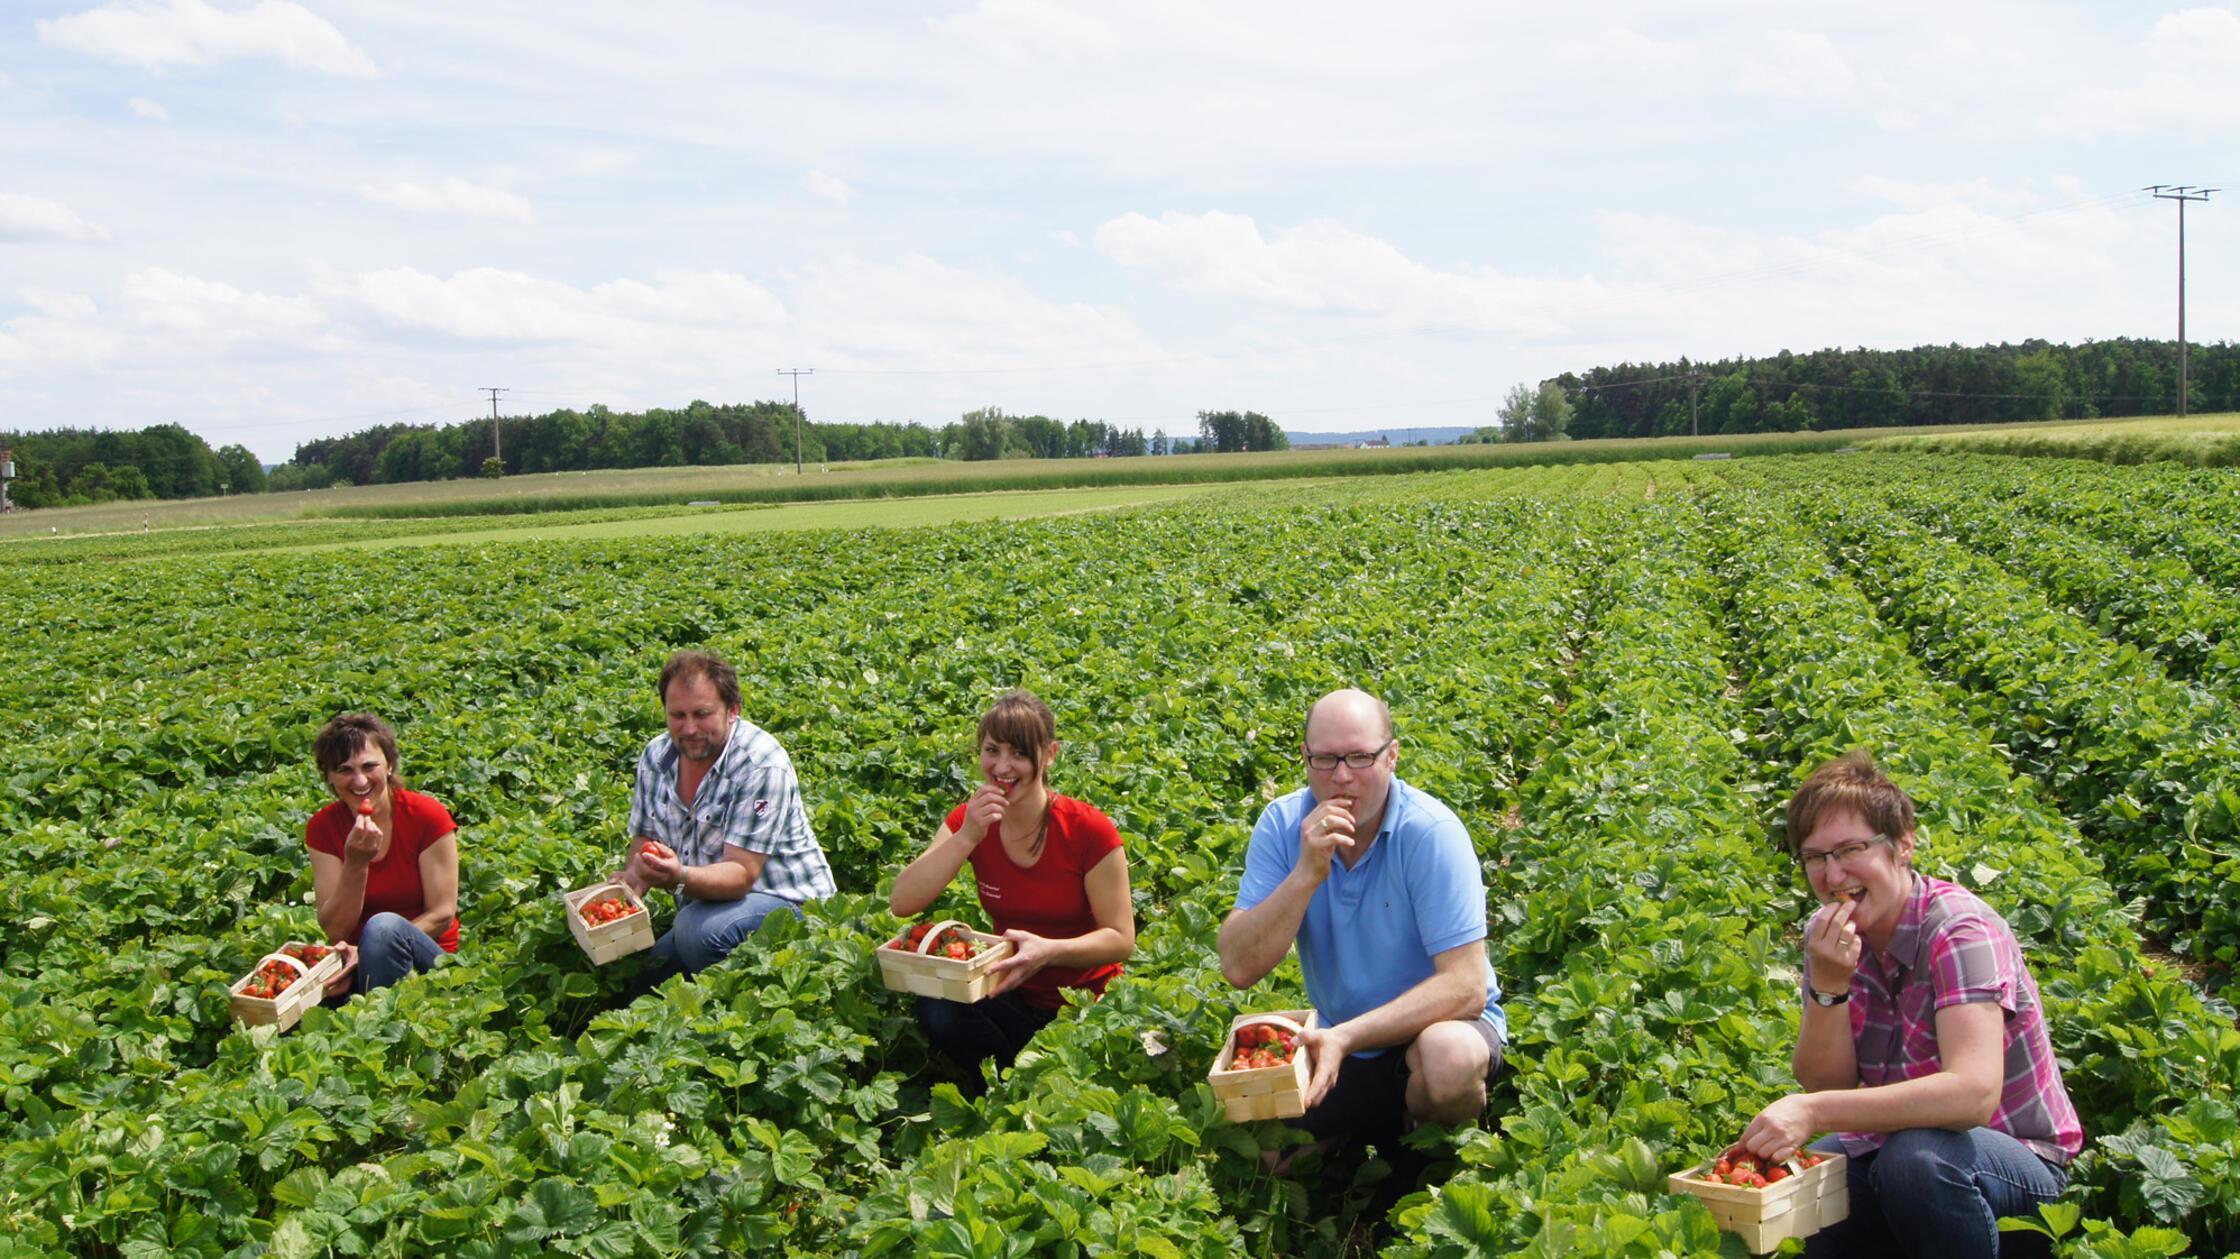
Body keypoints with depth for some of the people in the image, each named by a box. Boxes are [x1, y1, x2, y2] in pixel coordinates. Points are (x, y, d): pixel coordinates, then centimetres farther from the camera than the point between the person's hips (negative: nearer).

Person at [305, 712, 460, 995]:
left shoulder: (428, 816, -10)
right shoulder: (323, 827, -2)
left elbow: (442, 914, -10)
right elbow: (334, 931, -7)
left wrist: (369, 952, -19)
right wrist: (355, 863, -22)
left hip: (429, 960, 0)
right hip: (357, 961, 0)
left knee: (383, 926, -34)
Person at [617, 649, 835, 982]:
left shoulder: (761, 764, -20)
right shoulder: (656, 757, 1)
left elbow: (741, 874, -25)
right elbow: (644, 842, 10)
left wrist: (680, 878, -44)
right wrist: (624, 891, -13)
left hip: (788, 903, -6)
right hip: (704, 905, 7)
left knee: (701, 929, -34)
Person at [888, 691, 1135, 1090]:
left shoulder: (1090, 830, -16)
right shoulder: (967, 821, -5)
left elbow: (1121, 939, -14)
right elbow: (902, 904, -14)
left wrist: (1048, 951, -33)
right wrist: (967, 837, -24)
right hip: (1012, 996, 4)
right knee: (938, 1012, -27)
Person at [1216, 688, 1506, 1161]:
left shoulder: (1431, 833, -21)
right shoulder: (1282, 825, -9)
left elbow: (1465, 987, -25)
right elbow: (1238, 968, -17)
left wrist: (1347, 1037, -35)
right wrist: (1307, 873, -29)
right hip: (1337, 1039, 4)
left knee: (1449, 1057, -37)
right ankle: (1371, 1128, 17)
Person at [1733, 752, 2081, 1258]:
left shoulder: (1960, 932, -21)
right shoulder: (1828, 936, -2)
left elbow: (1974, 1092, -36)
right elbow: (1823, 1085, -6)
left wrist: (1813, 1112, -40)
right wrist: (1828, 986, -23)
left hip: (2018, 1158, -5)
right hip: (1889, 1147, 5)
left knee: (1915, 1156, -35)